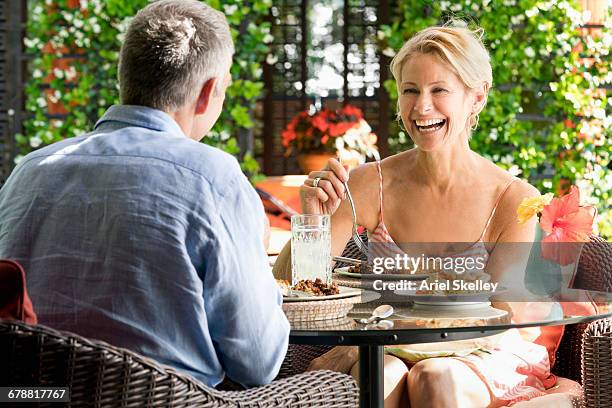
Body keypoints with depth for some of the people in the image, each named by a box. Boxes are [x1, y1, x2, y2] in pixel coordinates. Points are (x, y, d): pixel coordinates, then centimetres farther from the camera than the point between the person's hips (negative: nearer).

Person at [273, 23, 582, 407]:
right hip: (390, 351, 0)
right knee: (381, 374, -34)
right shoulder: (370, 184, -6)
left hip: (481, 359, 0)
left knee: (436, 376, -33)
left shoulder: (515, 199, -9)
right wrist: (311, 222, -26)